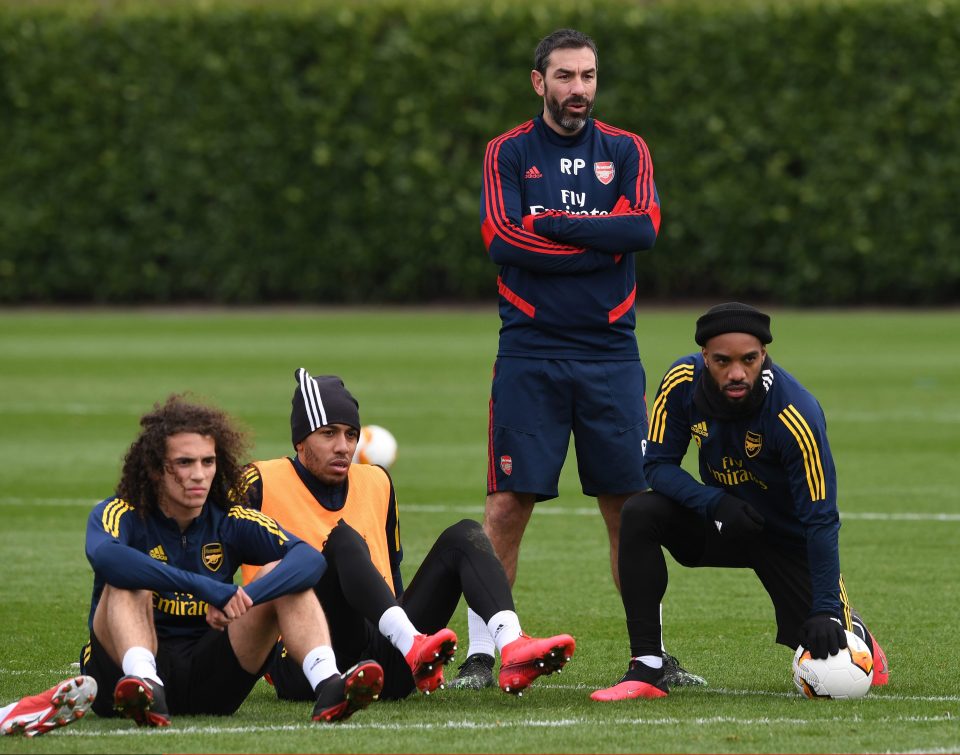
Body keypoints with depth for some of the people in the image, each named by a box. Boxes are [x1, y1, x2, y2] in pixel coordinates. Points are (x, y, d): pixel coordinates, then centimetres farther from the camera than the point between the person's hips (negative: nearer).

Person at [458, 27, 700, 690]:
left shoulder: (625, 150, 10)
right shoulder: (508, 153, 5)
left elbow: (645, 226, -7)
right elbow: (501, 238, -10)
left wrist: (553, 224, -10)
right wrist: (599, 243, -8)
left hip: (611, 353, 2)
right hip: (530, 353, -2)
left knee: (630, 504, 2)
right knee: (509, 503, -6)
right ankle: (481, 651, 0)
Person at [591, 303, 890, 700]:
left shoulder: (797, 416, -32)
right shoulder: (683, 382, -21)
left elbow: (820, 519, -29)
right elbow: (657, 465, -13)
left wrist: (826, 611, -33)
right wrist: (715, 503, -32)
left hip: (789, 538, -3)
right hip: (721, 522, 3)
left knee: (831, 649, -12)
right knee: (639, 514, -25)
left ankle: (856, 632, 30)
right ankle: (646, 670, -23)